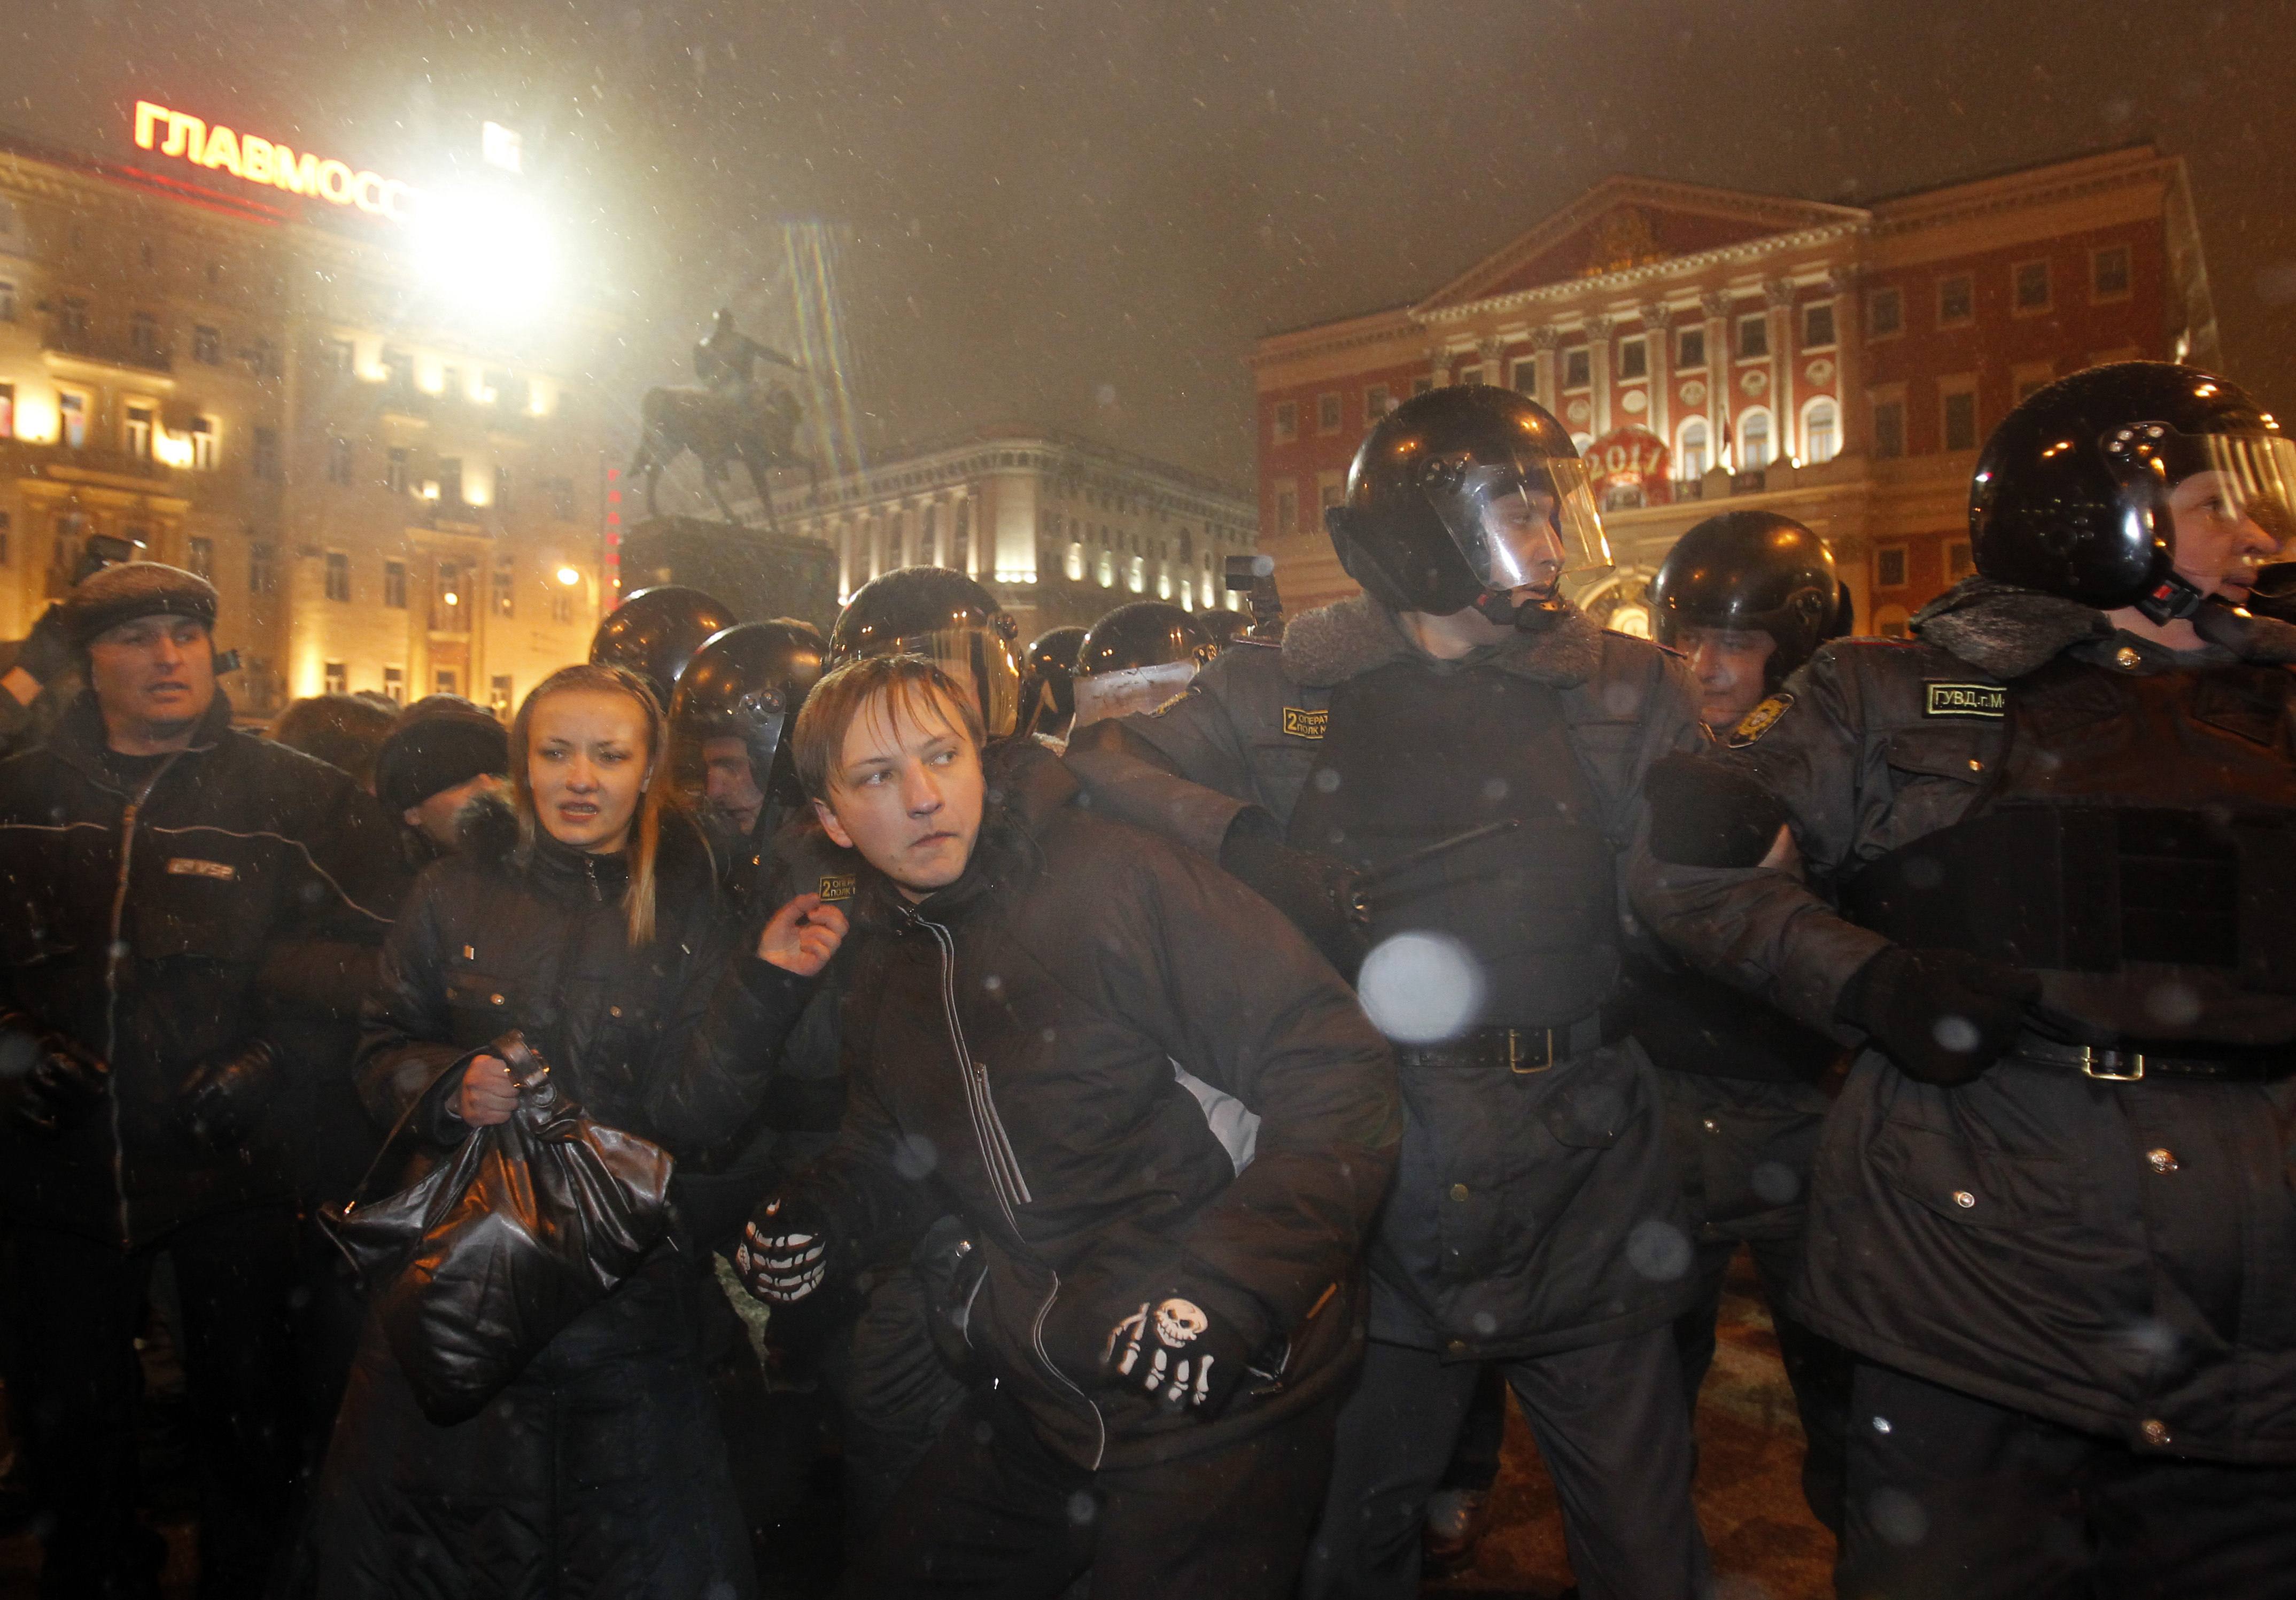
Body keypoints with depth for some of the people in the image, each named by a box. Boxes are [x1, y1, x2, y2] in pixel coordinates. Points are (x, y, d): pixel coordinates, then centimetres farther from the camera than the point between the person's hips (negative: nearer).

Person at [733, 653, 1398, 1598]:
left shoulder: (1122, 883, -20)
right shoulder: (886, 962, 6)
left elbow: (1339, 1076, -23)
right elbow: (885, 1147, 21)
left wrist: (1225, 1285, -30)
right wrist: (816, 1219, 0)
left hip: (1219, 1405, -7)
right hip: (1047, 1406, 7)